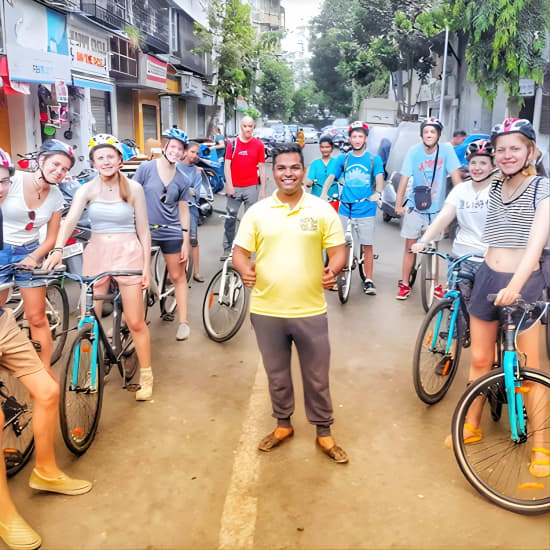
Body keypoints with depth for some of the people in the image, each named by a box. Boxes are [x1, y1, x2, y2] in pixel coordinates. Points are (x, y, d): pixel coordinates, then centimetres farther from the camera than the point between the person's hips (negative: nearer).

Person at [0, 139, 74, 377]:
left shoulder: (56, 196, -2)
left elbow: (51, 238, 2)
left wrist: (32, 257, -15)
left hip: (30, 253, 3)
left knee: (37, 318, 3)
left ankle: (45, 371, 14)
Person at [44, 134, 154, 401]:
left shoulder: (133, 188, -2)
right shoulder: (87, 189, -1)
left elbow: (143, 230, 0)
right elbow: (70, 219, -16)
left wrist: (147, 266, -3)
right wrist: (57, 249, -34)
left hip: (128, 253, -2)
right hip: (96, 253, 2)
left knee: (135, 322, 0)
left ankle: (146, 376, 17)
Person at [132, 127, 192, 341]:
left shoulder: (183, 179, 3)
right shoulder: (146, 168, -4)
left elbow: (183, 212, 4)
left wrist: (185, 242, 1)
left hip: (171, 233, 2)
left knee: (178, 277, 7)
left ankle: (183, 321, 16)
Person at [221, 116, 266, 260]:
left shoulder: (259, 145, 3)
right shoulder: (232, 144, 4)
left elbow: (262, 168, 4)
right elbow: (227, 165, 3)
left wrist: (263, 189, 1)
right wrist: (229, 185, -7)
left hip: (252, 187, 0)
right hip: (234, 187, 0)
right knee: (230, 218, 2)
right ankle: (227, 248, 10)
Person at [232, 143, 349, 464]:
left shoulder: (322, 209, -1)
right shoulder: (257, 211, 2)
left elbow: (338, 250, 0)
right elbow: (240, 251, 3)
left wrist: (333, 270, -22)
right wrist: (244, 269, -20)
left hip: (311, 311, -1)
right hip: (267, 311, 1)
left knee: (317, 377, 11)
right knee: (277, 375, 17)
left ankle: (324, 432, 29)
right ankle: (283, 425, 38)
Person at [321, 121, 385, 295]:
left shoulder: (374, 159, 5)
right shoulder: (343, 158, 10)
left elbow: (379, 177, -7)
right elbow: (331, 177, 2)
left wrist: (377, 193, -28)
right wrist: (323, 194, -15)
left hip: (365, 209, -2)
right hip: (345, 208, 2)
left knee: (367, 246, 0)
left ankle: (368, 280, 10)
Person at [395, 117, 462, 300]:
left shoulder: (446, 150, -11)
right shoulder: (414, 151, -11)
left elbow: (455, 176, -13)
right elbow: (404, 179, -11)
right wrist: (398, 204, -15)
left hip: (436, 209, 0)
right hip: (415, 208, 0)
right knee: (410, 246, 6)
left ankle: (435, 285, 27)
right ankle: (404, 285, 16)